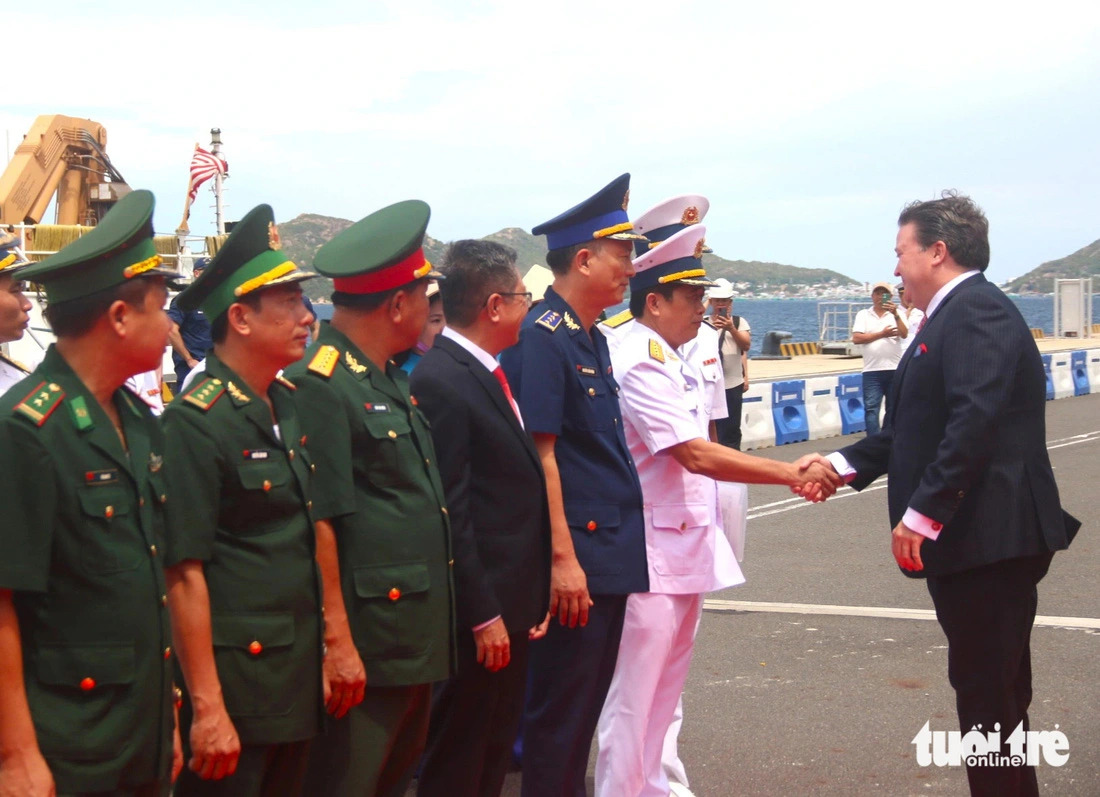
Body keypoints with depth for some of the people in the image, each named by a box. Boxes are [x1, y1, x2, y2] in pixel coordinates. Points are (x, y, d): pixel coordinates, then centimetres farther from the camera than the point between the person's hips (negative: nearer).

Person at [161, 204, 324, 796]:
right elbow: (186, 572, -18)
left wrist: (327, 655, 14)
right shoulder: (196, 421, -16)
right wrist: (207, 707, -19)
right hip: (232, 683, -8)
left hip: (299, 676, 8)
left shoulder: (292, 404, 8)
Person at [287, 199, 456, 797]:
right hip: (364, 644, -10)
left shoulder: (392, 382, 15)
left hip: (416, 636, 10)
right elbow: (316, 522, -21)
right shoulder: (319, 385, -17)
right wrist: (335, 640, -21)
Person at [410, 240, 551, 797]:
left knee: (496, 752, 18)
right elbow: (449, 514, -20)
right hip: (479, 609, -9)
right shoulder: (440, 382, -18)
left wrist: (531, 601, 14)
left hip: (512, 604, 9)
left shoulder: (489, 374, 11)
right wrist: (483, 615, -19)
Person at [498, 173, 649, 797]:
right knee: (560, 709, 0)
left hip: (613, 553, 9)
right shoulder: (541, 337, -15)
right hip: (576, 561, -9)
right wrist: (563, 557, -21)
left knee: (588, 703, 16)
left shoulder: (593, 340, 14)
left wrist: (619, 546, 18)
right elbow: (540, 455, -19)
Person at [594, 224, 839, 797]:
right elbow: (697, 456, -23)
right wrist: (791, 473, -19)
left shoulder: (675, 363, 12)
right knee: (634, 696, -3)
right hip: (650, 555, -10)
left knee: (665, 690, 18)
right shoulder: (640, 364, -17)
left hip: (686, 551, 10)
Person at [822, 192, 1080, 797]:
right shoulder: (951, 317, 18)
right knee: (992, 691, 17)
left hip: (988, 538, -11)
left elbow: (976, 419, -27)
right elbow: (915, 428, 21)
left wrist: (924, 512, -26)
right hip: (967, 539, 11)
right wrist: (841, 465, 12)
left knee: (989, 694, -5)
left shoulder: (976, 310, -14)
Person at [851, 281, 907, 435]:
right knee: (871, 408, -8)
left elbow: (904, 334, -8)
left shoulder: (897, 314, 8)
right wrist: (882, 334, -9)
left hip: (894, 369, 1)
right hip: (872, 371, -1)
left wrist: (896, 315, -21)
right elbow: (856, 338, -4)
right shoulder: (863, 315, 8)